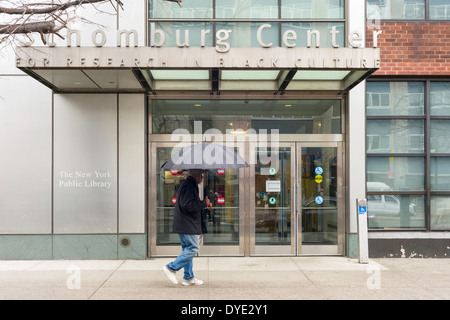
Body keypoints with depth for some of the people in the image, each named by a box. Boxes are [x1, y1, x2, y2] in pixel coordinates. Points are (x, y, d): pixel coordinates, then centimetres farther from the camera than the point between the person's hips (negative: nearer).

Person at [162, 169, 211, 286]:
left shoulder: (191, 185, 19)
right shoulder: (188, 186, -16)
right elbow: (187, 205, -24)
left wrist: (204, 204, 15)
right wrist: (204, 203, -15)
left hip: (187, 225, 11)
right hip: (187, 225, -11)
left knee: (188, 249, 12)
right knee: (193, 248, -9)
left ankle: (188, 278, 18)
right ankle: (171, 268, -6)